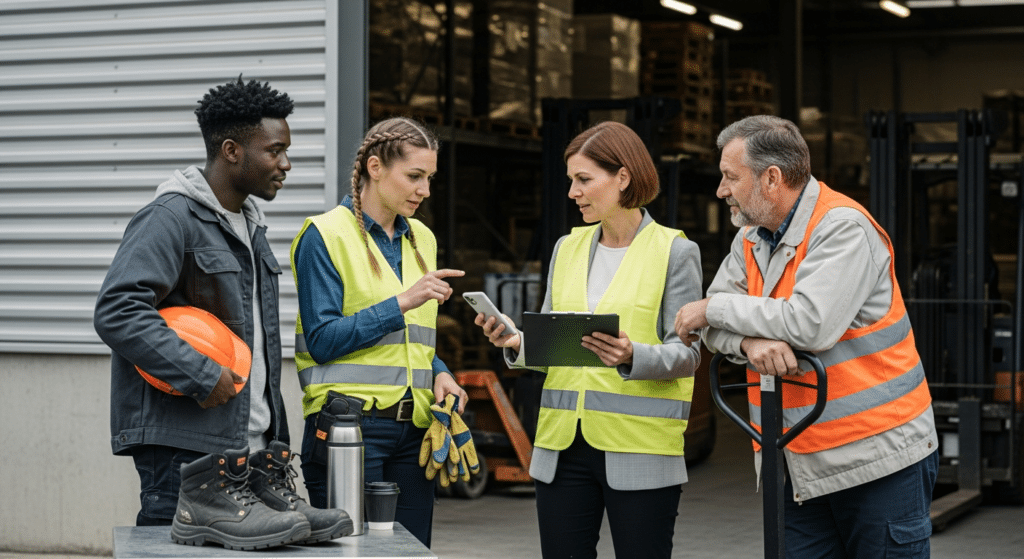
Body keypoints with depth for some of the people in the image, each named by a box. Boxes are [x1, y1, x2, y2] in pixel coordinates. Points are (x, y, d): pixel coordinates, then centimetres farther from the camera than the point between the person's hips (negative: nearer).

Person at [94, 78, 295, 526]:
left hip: (251, 443, 9)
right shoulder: (171, 218, -10)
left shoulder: (250, 224, 20)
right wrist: (202, 376, -20)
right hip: (182, 447, -9)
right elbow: (117, 312, -21)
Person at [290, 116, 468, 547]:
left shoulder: (421, 240, 16)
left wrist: (439, 373, 4)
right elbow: (323, 340, -13)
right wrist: (402, 303, -16)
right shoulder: (325, 235, -5)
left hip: (412, 427, 7)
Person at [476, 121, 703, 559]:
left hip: (639, 453, -5)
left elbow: (687, 352, -7)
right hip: (563, 445, 5)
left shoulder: (675, 251, -1)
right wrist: (516, 343, -7)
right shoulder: (567, 247, 15)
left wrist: (632, 357, -26)